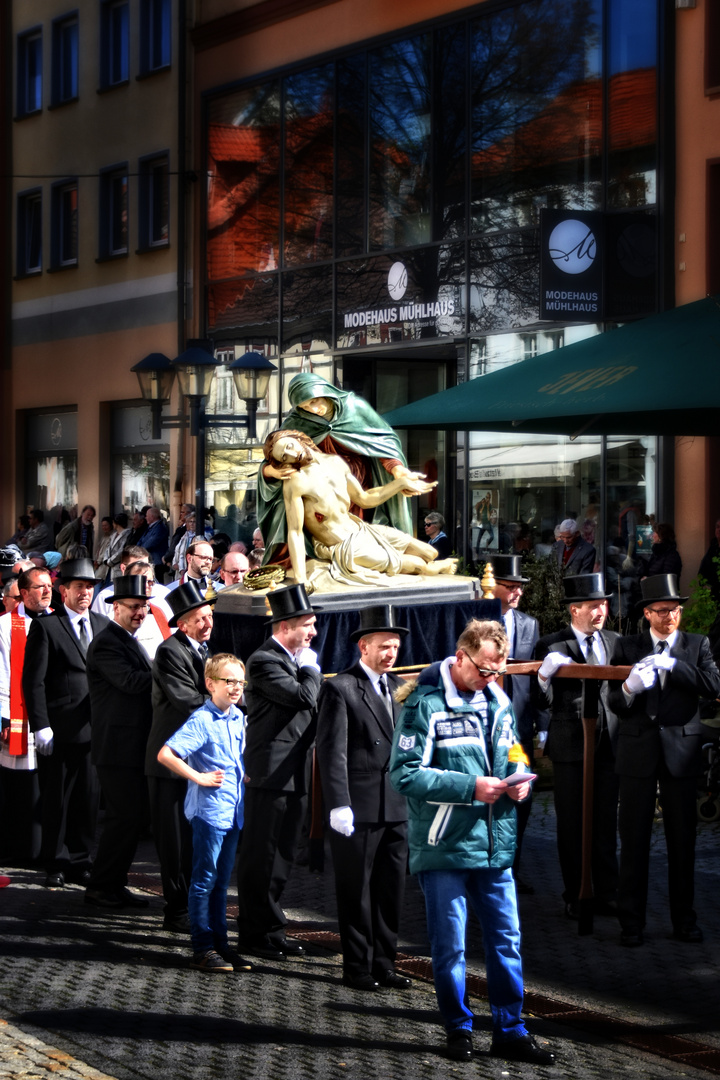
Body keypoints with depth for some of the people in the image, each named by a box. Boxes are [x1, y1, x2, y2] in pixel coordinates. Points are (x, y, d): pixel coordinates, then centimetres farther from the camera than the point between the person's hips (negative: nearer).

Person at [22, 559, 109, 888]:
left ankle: (80, 861, 17)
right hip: (59, 730, -4)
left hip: (95, 728, 4)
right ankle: (56, 864, 13)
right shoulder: (45, 627, -2)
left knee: (89, 798, 6)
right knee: (56, 800, 3)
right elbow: (33, 681, -6)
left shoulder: (103, 625, 14)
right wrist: (40, 726, -13)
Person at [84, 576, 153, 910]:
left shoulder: (130, 642, 20)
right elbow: (132, 681, -25)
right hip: (118, 747, -10)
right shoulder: (107, 644, -13)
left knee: (136, 816, 12)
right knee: (125, 816, -8)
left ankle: (113, 884, 20)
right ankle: (100, 887, 1)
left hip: (135, 747, 10)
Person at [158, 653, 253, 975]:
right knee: (204, 880, -2)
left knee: (221, 881, 13)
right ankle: (202, 948, 3)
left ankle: (219, 943, 20)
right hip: (209, 811, -8)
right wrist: (198, 778, -17)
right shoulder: (201, 721, -13)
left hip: (232, 812, 8)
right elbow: (165, 755, -20)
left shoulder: (238, 719, 11)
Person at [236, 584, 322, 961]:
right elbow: (303, 697, -23)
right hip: (269, 775, -10)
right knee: (260, 857, -2)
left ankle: (270, 929, 21)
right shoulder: (264, 661, -14)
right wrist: (312, 667, -7)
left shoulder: (293, 660, 17)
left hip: (294, 775, 10)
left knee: (282, 857, 14)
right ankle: (255, 933, 4)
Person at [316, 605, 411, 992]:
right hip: (358, 810, -6)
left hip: (397, 809, 6)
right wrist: (339, 806, -17)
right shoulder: (340, 689, -6)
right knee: (356, 893, 2)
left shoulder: (398, 687, 14)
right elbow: (331, 752, -11)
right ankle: (357, 968, 10)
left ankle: (383, 963, 20)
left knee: (391, 891, 11)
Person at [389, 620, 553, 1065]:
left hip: (495, 844, 6)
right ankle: (459, 1028, 19)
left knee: (507, 939, 8)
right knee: (450, 945, 4)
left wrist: (519, 778, -2)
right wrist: (470, 787, -19)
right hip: (445, 845, -5)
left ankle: (510, 1030, 18)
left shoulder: (498, 702, 9)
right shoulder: (426, 704, -11)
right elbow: (405, 774, -15)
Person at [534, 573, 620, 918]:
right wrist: (544, 675, -27)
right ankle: (576, 897, 12)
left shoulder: (614, 643, 11)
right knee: (572, 824, 4)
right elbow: (543, 702, -8)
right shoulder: (551, 645, -4)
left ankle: (607, 895, 14)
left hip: (608, 743, 4)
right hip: (570, 745, -4)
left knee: (605, 822, 7)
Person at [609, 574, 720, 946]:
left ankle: (684, 919, 14)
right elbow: (615, 704, 1)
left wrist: (672, 665, -18)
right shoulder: (628, 647, 6)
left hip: (681, 751, 0)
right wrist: (629, 687, -22)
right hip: (639, 752, 0)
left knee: (683, 840, 5)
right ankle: (631, 922, 6)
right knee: (634, 840, 0)